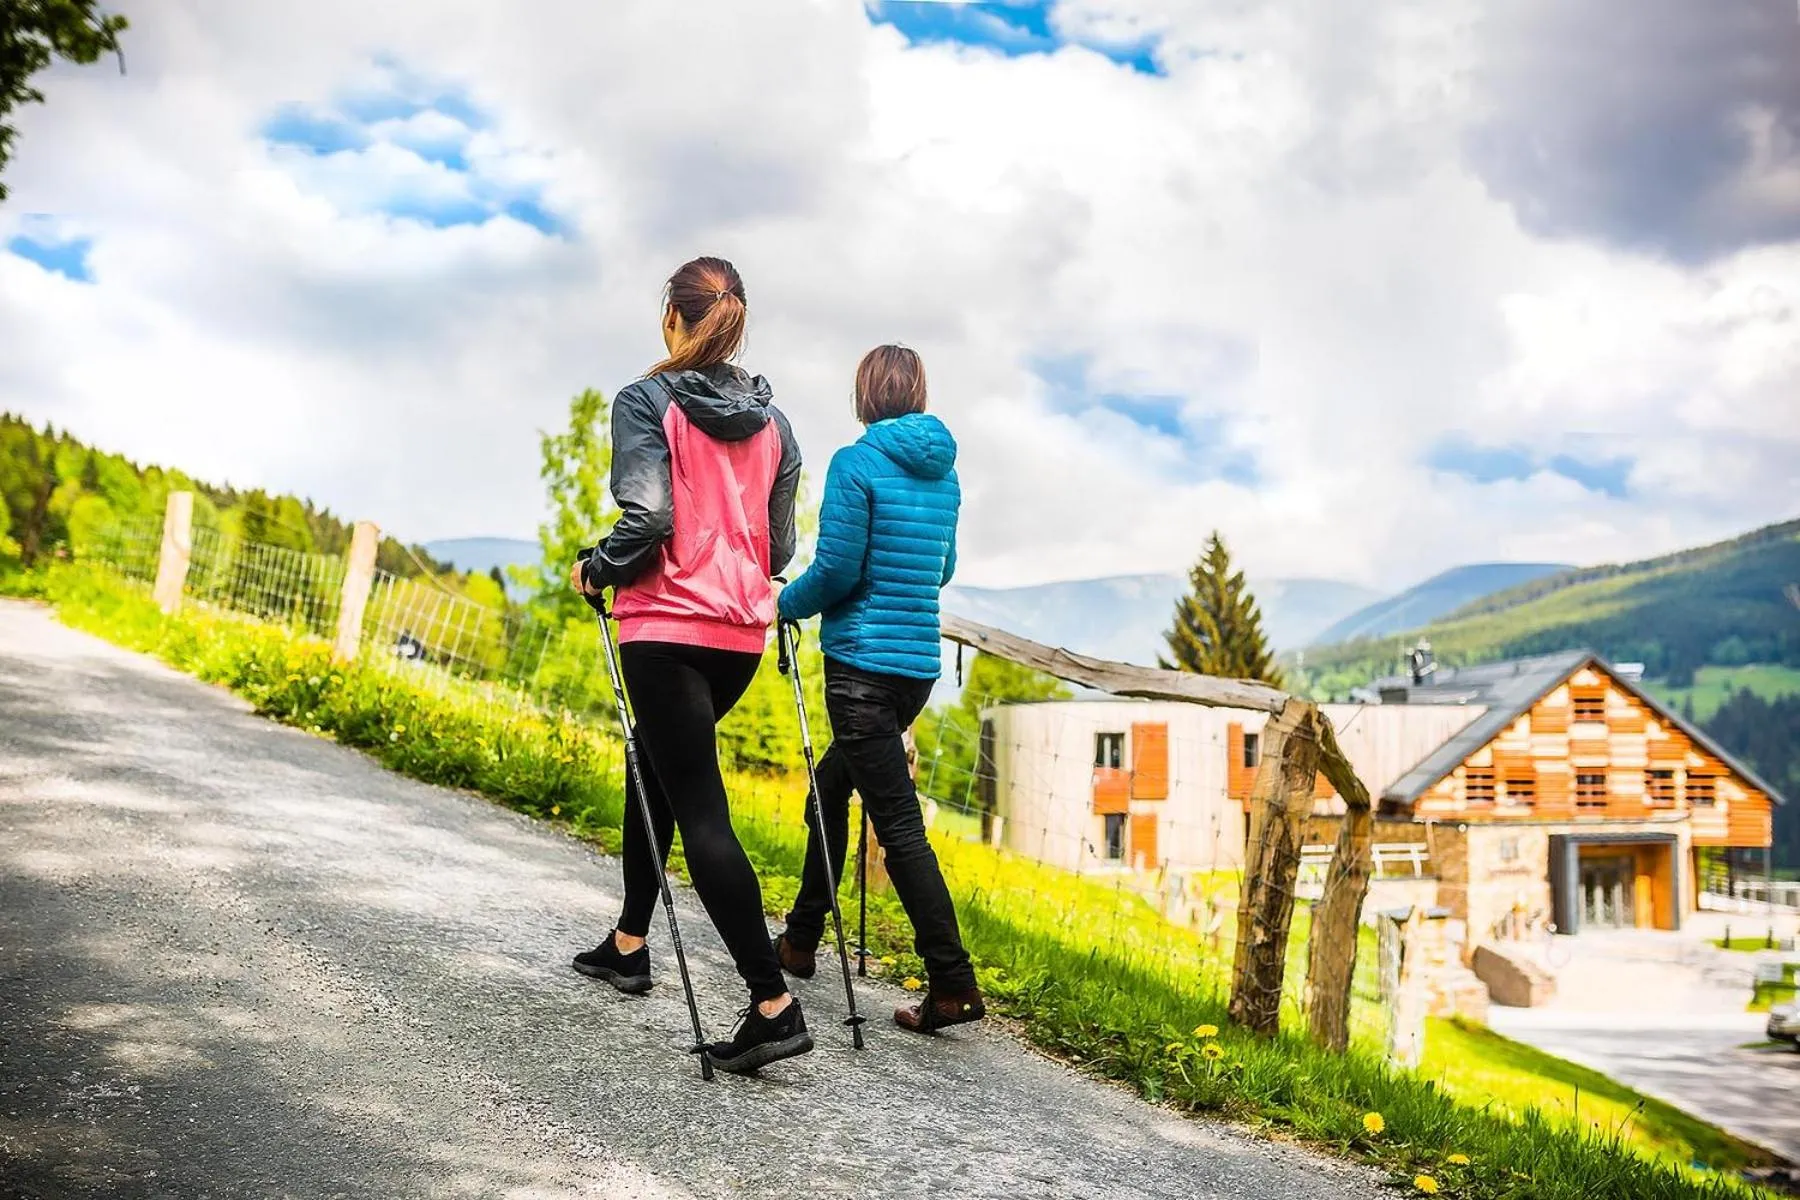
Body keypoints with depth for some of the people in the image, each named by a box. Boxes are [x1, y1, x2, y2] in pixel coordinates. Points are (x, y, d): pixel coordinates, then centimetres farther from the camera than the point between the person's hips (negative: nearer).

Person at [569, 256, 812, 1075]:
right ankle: (628, 943, 35)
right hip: (742, 633, 7)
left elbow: (646, 520, -18)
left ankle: (774, 1005, -12)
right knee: (655, 769, 25)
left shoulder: (648, 402, -7)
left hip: (668, 628, -6)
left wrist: (595, 571, 0)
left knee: (699, 809, -6)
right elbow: (780, 544, 9)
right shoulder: (772, 420, 10)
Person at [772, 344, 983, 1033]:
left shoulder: (857, 463, -10)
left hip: (862, 661, -8)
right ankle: (801, 940, 33)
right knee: (830, 787, 22)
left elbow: (837, 569, -14)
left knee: (899, 825, -7)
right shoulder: (944, 472, 11)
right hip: (920, 663, 8)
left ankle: (953, 985, -7)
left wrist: (784, 606, 4)